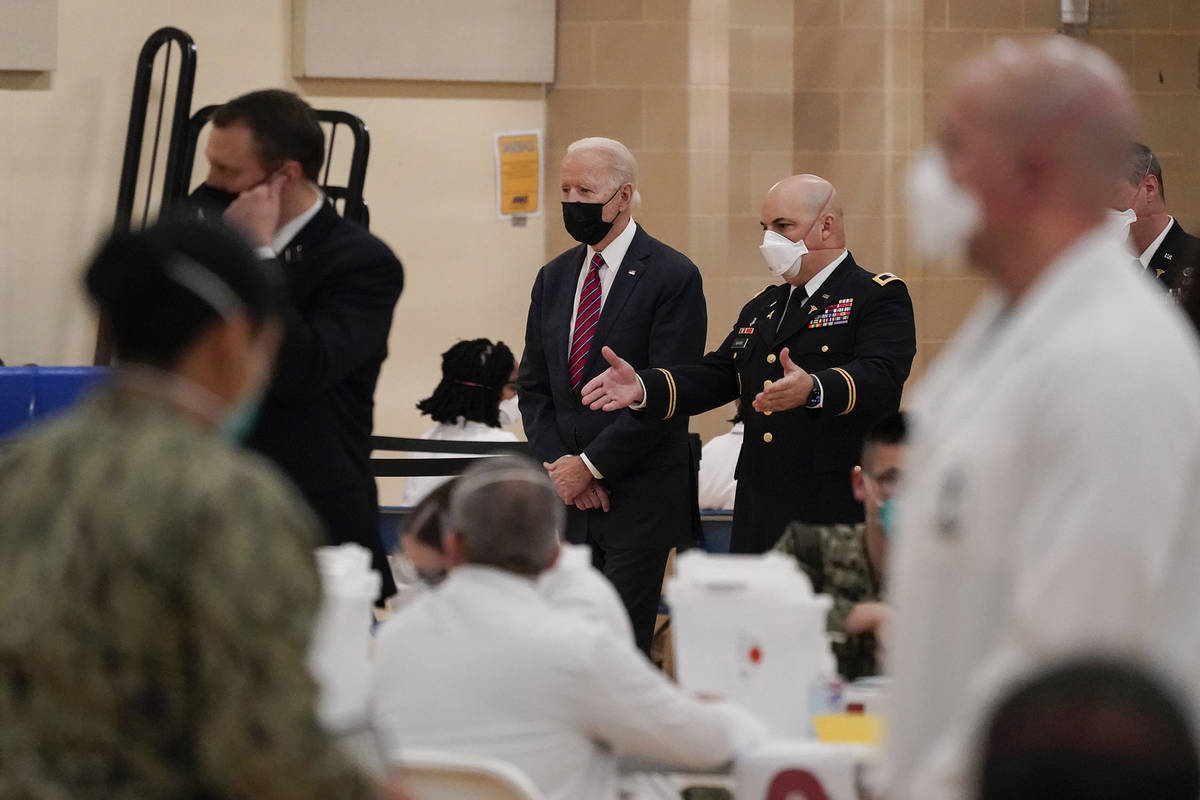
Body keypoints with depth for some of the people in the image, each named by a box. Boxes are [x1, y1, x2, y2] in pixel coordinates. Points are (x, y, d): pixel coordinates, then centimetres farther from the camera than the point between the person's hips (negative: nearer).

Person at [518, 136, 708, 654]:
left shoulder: (673, 277, -6)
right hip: (568, 494, 6)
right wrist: (557, 464, -2)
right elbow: (532, 385, 14)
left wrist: (591, 465, -12)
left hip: (639, 495, -5)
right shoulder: (553, 278, 14)